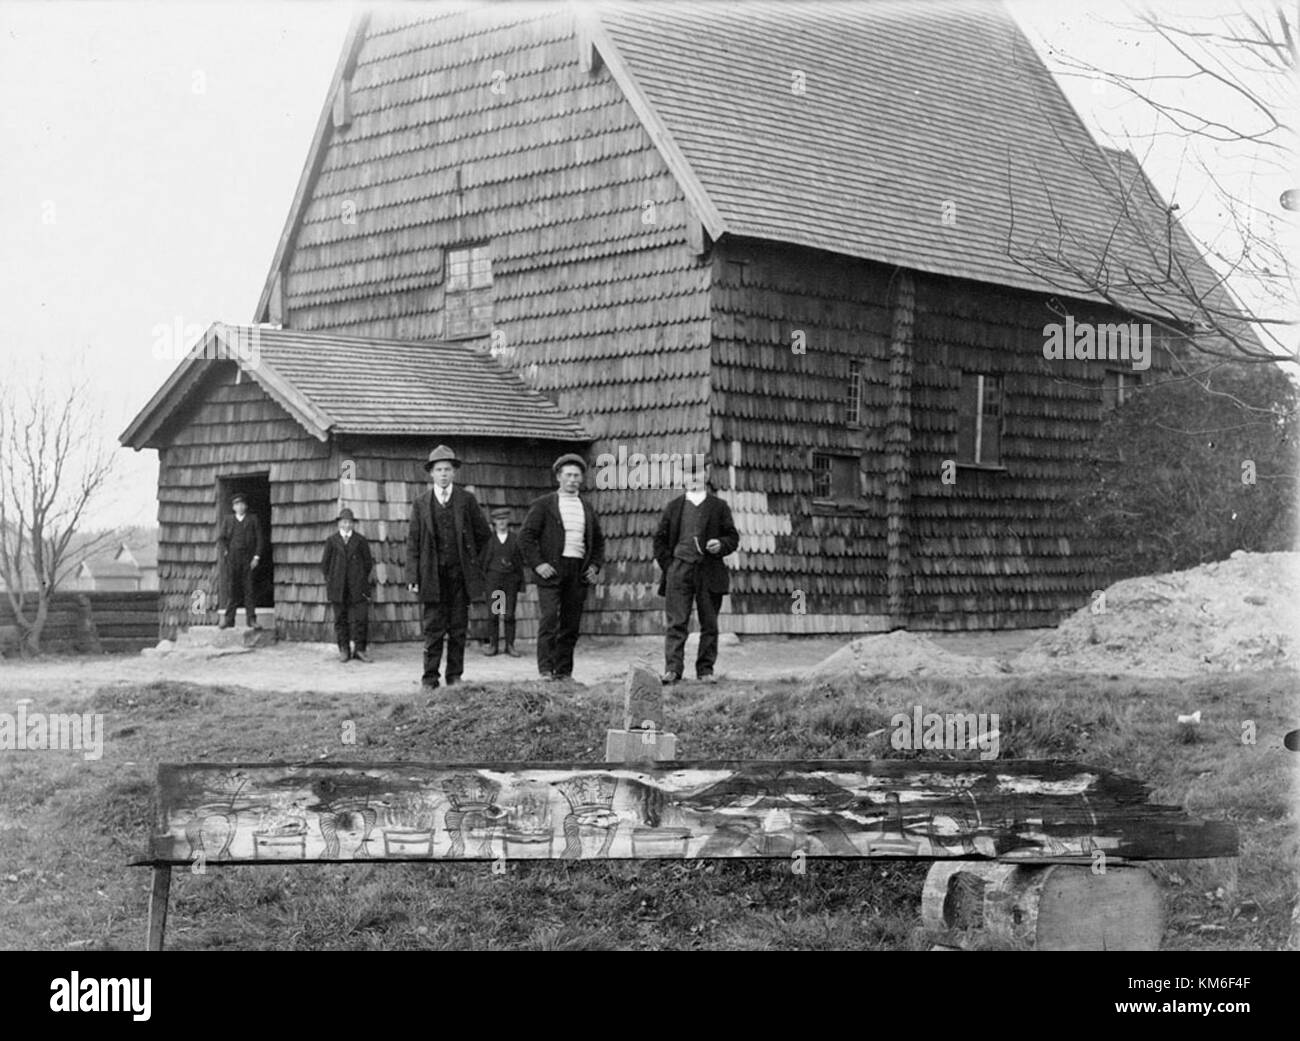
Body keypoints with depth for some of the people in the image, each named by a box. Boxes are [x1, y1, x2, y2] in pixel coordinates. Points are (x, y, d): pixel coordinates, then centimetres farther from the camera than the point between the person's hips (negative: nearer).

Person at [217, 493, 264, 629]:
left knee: (249, 589, -4)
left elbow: (260, 540, 7)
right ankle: (228, 619, 5)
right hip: (232, 559, 1)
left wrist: (257, 557, -4)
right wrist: (224, 552, -8)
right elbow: (221, 538, 10)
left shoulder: (253, 520, 12)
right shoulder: (228, 521, 16)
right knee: (232, 590, 1)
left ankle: (251, 619, -2)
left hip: (248, 560, -1)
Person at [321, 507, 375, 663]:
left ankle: (359, 650, 0)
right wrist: (330, 581, 6)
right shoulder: (331, 541, 7)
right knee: (340, 618, 2)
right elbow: (325, 563, 11)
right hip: (338, 588, 0)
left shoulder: (361, 540, 7)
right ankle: (344, 650, 9)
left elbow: (368, 562, 11)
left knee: (361, 618, -6)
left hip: (357, 587, 0)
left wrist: (363, 580, 7)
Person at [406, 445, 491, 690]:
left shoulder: (466, 500, 5)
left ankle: (455, 675, 10)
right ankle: (430, 677, 1)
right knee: (433, 628, -3)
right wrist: (413, 576, -4)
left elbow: (483, 534, 15)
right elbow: (412, 542, 3)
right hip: (433, 575, -1)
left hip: (460, 574, 1)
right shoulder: (420, 503, 5)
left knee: (458, 628, 3)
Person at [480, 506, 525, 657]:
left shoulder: (515, 539, 7)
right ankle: (493, 645, 3)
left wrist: (521, 586, 3)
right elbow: (482, 561, 6)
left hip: (511, 579, 0)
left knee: (509, 615, -2)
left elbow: (521, 562, 8)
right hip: (493, 578, 0)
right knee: (492, 614, -3)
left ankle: (510, 646, 4)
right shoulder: (488, 539, 4)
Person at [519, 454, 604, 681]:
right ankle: (546, 669, -11)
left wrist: (595, 565, 10)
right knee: (549, 620, -13)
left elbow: (598, 541, 25)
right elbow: (526, 536, -1)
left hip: (578, 573, 4)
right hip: (551, 570, -4)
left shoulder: (587, 508, 18)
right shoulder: (543, 505, 4)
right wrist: (537, 564, -11)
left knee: (571, 624, 2)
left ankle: (563, 671, 6)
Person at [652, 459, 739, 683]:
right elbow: (660, 538, 12)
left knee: (709, 623, 4)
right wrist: (668, 565, 1)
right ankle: (673, 669, -9)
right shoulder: (674, 507, 11)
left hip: (709, 572, 0)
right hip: (679, 570, 0)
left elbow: (733, 537, 9)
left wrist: (721, 545, -13)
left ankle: (706, 669, 11)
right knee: (677, 622, -6)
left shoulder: (719, 507, 9)